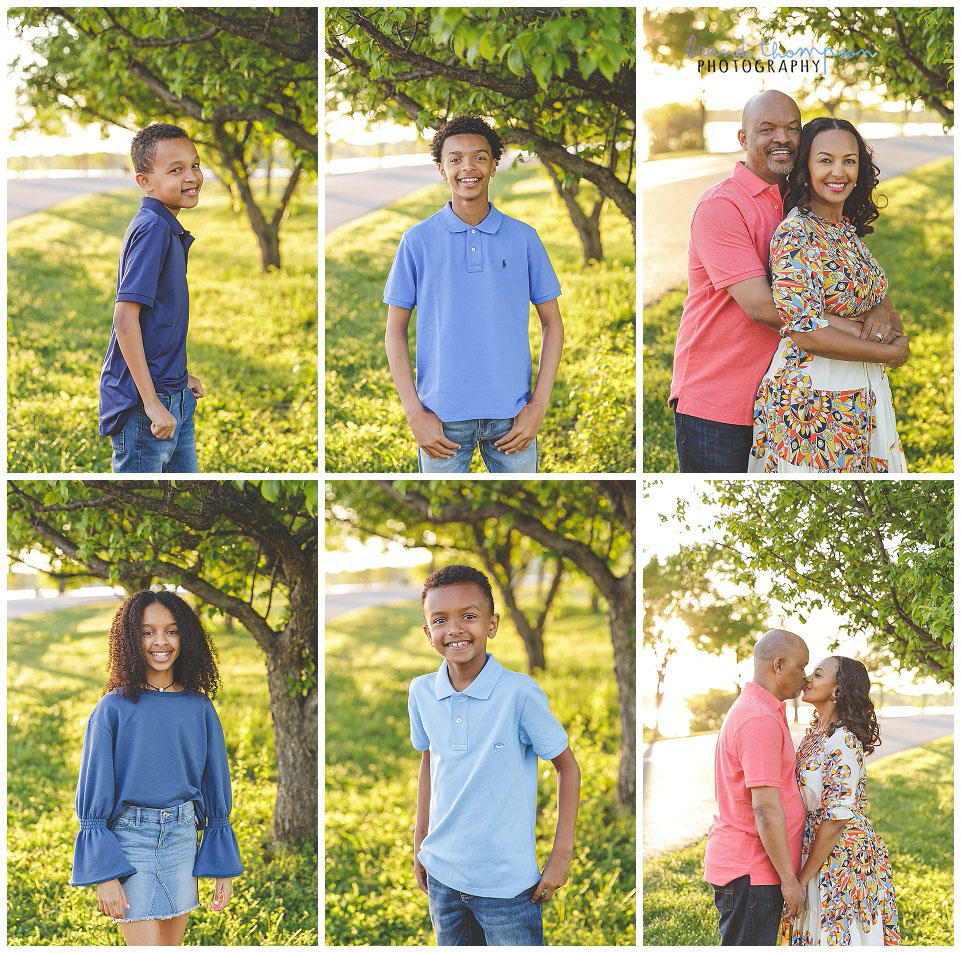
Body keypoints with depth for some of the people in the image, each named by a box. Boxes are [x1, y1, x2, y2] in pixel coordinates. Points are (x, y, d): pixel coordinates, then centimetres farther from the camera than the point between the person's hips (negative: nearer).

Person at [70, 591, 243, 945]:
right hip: (130, 838, -3)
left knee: (171, 944, 5)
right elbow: (95, 794, -3)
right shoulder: (114, 708, -3)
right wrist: (104, 874, -11)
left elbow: (216, 787, 10)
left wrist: (223, 869, 7)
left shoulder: (199, 707, 5)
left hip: (183, 838, 3)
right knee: (145, 946, -9)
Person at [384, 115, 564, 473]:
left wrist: (539, 405, -2)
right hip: (443, 417, -1)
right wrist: (414, 413, -5)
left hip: (513, 417, 1)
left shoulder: (523, 238, 5)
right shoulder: (418, 240, 2)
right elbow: (395, 330, 4)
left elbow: (552, 323, 9)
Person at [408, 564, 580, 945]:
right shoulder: (421, 693, -2)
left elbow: (567, 767, -6)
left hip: (507, 884, -4)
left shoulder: (520, 693, -16)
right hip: (442, 876, 4)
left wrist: (562, 855, -7)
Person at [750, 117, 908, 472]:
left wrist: (883, 322, -11)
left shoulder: (850, 233, 10)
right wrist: (890, 352, -14)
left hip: (861, 399, 8)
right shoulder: (795, 233, -15)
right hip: (813, 400, -8)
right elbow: (805, 332, -23)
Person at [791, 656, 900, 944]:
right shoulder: (816, 732, 9)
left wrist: (803, 878, -17)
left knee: (836, 937, -2)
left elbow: (836, 818, -21)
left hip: (842, 859, -9)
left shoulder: (843, 742, -19)